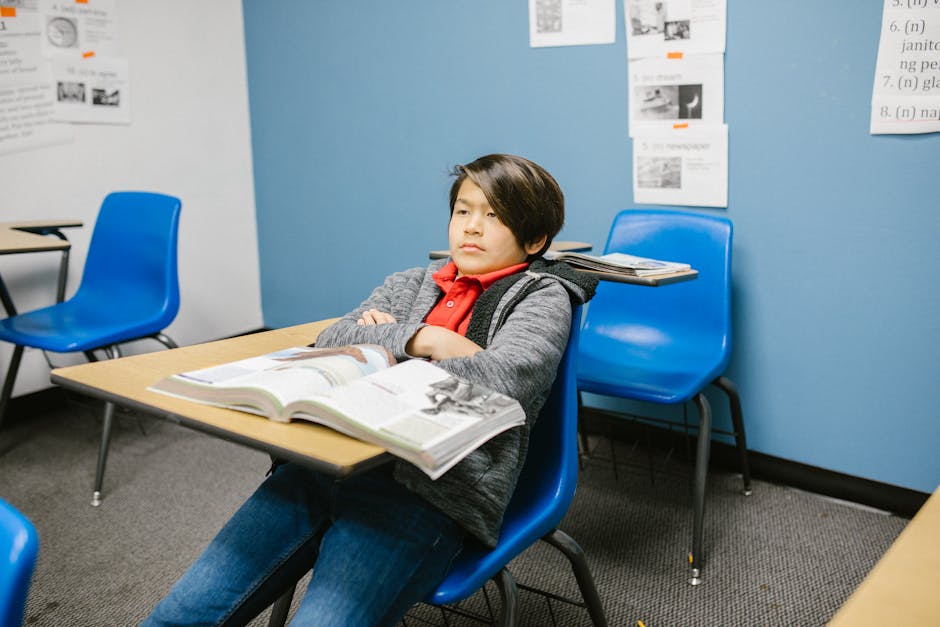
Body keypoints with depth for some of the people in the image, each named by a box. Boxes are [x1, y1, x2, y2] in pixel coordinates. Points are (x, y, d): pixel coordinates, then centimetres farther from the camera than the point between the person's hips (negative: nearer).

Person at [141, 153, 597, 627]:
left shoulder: (542, 298, 8)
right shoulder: (411, 284, 23)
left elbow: (505, 380, -12)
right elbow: (330, 342, 10)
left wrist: (381, 347, -1)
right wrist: (422, 338, -7)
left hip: (431, 488, -4)